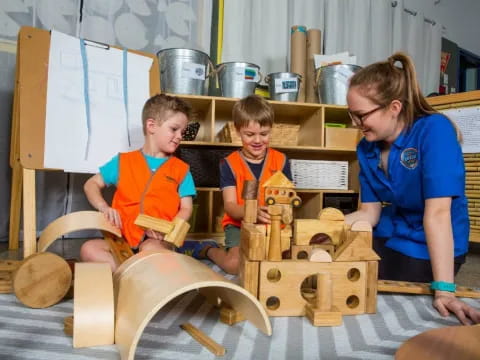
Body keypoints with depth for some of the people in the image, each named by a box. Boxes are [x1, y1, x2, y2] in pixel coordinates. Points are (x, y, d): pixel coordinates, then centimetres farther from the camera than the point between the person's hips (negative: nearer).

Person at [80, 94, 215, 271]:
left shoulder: (181, 169, 9)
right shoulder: (123, 161, 11)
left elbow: (186, 208, 5)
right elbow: (91, 184, 16)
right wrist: (104, 207, -6)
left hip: (157, 240, -2)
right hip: (123, 238, 3)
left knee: (150, 249, -38)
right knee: (88, 249, -25)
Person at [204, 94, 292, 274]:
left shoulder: (281, 160, 1)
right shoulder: (229, 164, -5)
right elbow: (230, 206, -12)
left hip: (272, 224, 3)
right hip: (239, 224, -2)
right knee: (235, 264, -24)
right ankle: (211, 251, 11)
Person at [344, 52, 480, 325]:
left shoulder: (434, 130, -24)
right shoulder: (366, 147, -5)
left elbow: (437, 211, -32)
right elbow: (369, 212, -3)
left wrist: (444, 290, -33)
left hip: (430, 249, -5)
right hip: (389, 237, 6)